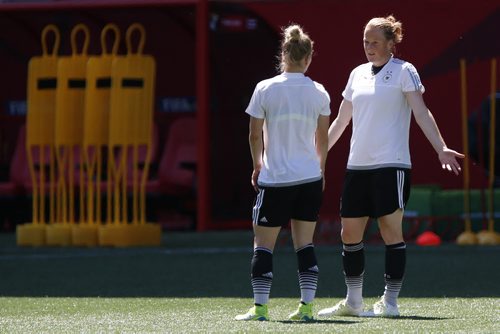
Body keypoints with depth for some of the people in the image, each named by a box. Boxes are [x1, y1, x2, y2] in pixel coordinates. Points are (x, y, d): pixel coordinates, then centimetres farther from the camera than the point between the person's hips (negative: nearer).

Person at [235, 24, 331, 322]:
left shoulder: (265, 89, -7)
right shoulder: (318, 93, -1)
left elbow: (255, 135, -1)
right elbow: (323, 139, 8)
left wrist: (257, 166, 15)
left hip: (275, 179, -3)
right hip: (310, 179, 3)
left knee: (263, 245, 5)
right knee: (305, 245, 8)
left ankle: (260, 307, 3)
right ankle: (307, 306, 5)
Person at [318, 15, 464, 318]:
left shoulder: (404, 72, -3)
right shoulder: (358, 74, 14)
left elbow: (422, 113, -11)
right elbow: (341, 120, 22)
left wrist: (441, 148, -23)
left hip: (391, 165, -6)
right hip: (358, 166, 6)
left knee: (391, 231, -7)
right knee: (350, 234, 6)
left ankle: (390, 302, -3)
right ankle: (353, 302, 17)